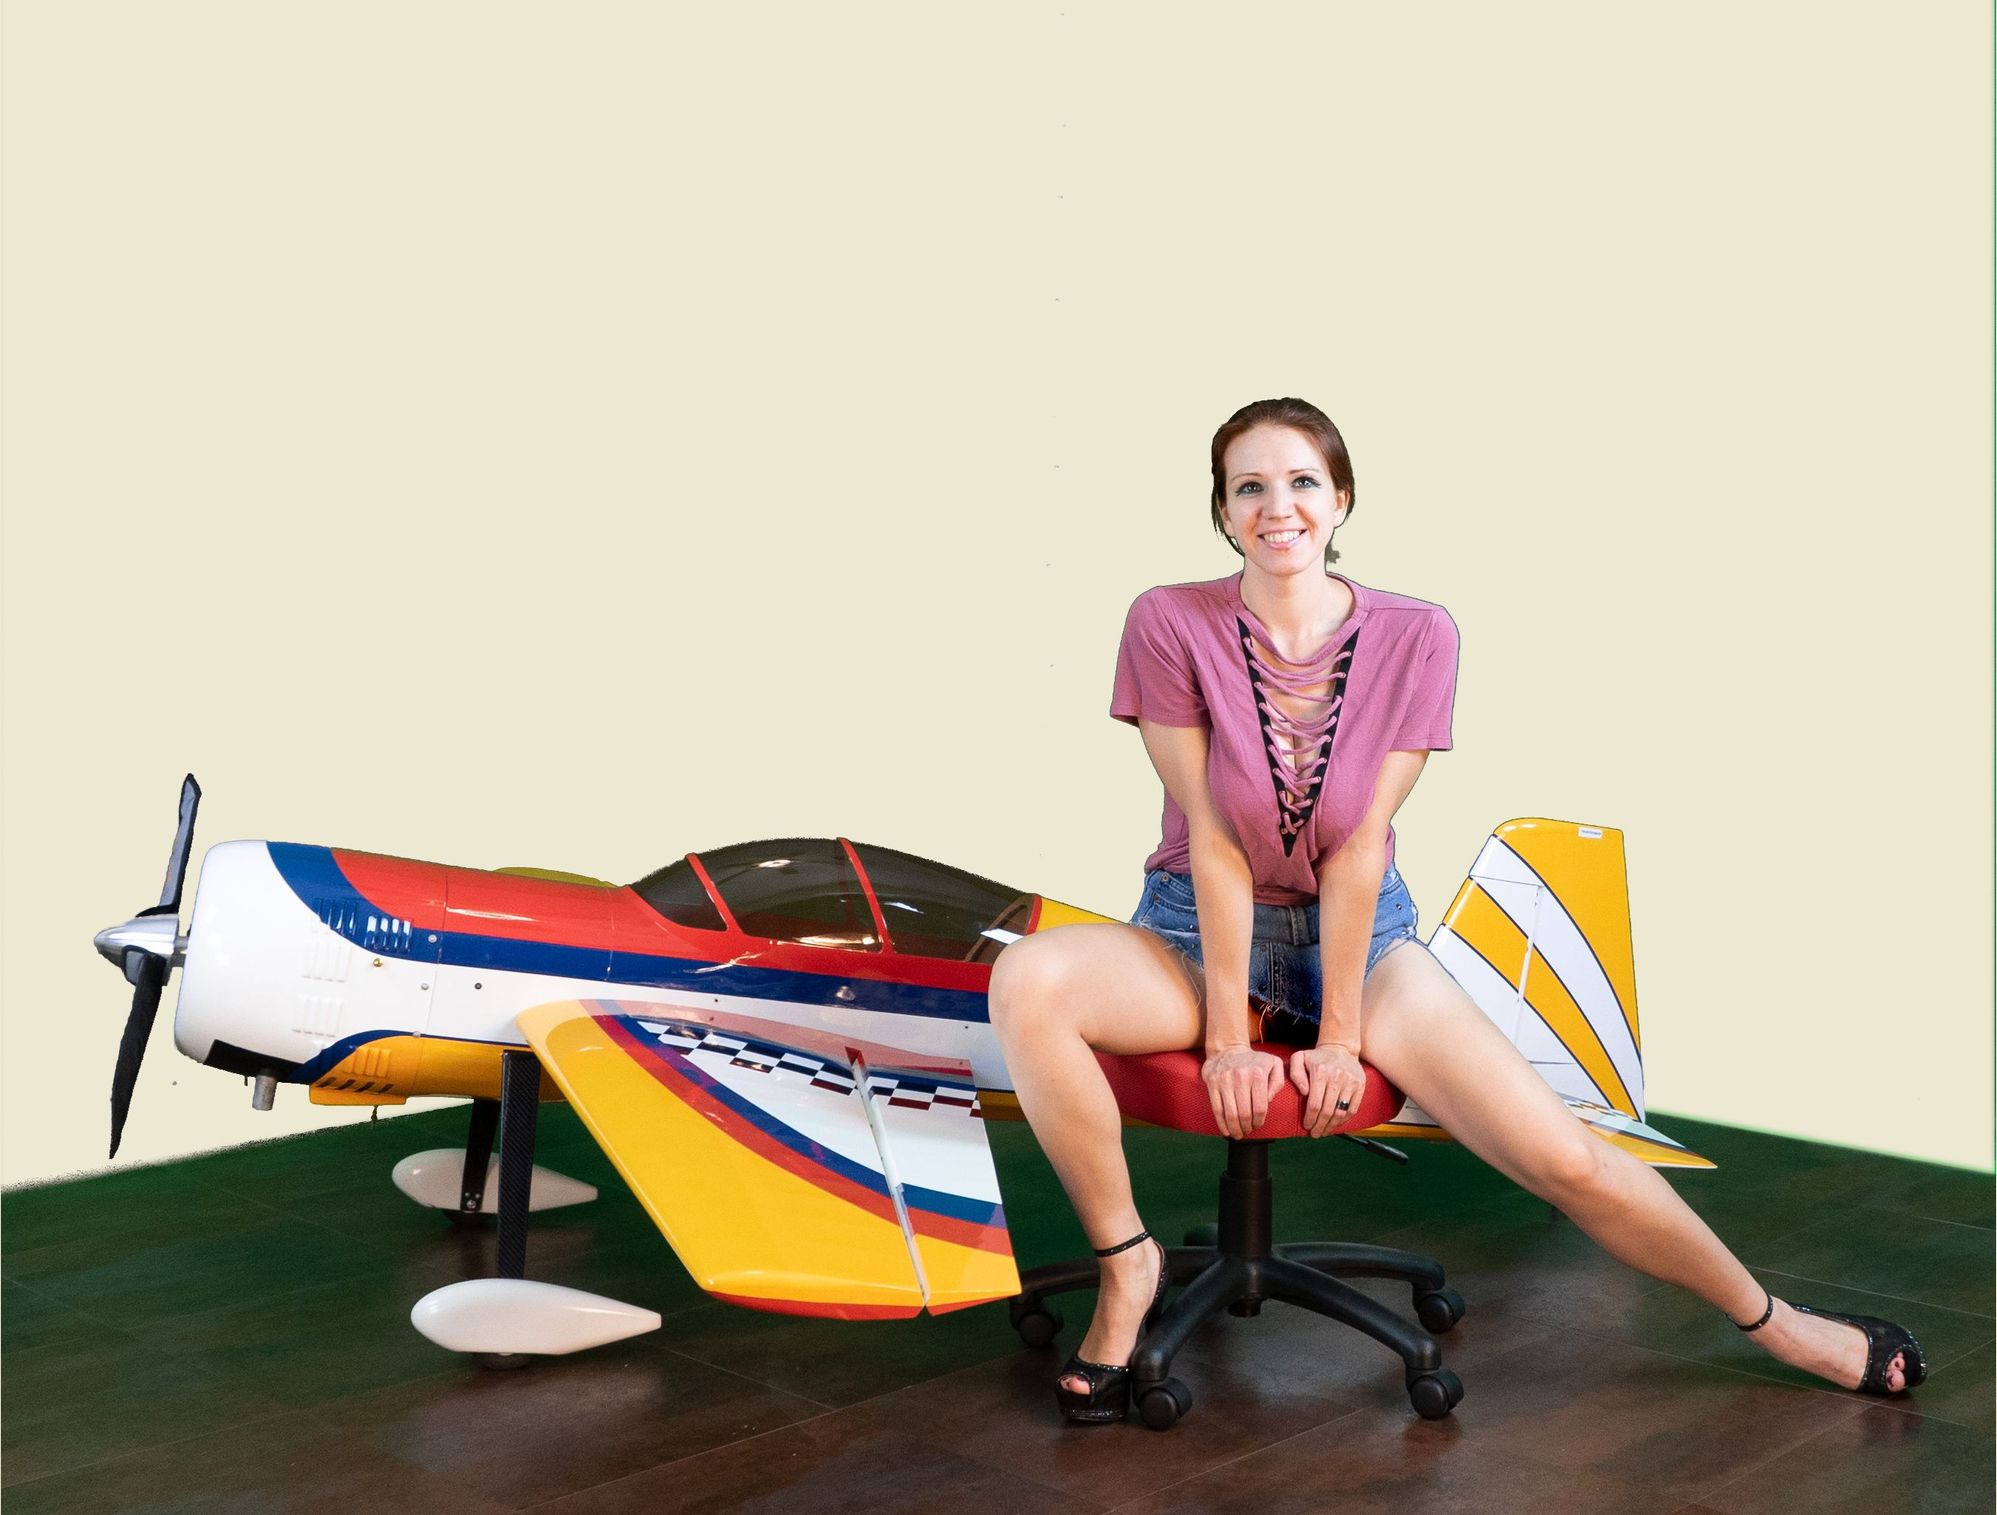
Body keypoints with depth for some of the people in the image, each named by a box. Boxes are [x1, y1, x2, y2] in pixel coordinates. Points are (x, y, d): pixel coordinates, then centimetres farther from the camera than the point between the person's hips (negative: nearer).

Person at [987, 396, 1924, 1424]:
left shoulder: (1415, 639, -9)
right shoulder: (1170, 626, -13)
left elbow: (1358, 847, -11)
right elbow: (1213, 841, -15)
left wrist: (1339, 1035, -12)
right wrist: (1227, 1035, -14)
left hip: (1362, 936, 1)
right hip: (1200, 931, -1)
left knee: (1566, 1158, -12)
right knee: (1027, 981, -32)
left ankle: (1772, 1322, 15)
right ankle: (1127, 1263, -12)